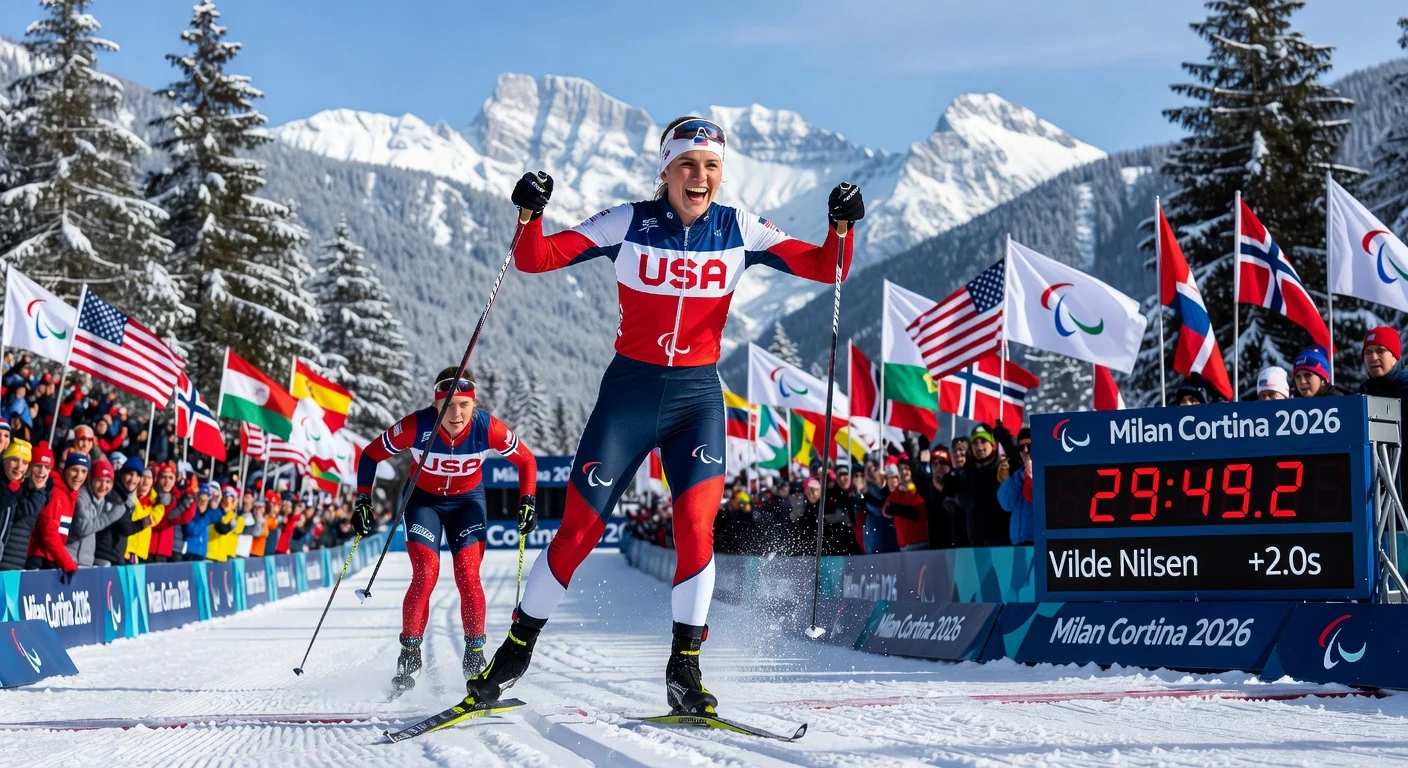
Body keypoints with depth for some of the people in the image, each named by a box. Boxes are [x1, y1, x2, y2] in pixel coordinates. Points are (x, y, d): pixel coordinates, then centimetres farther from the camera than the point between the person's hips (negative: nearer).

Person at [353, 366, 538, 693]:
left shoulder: (488, 428, -27)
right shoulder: (416, 426, -29)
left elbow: (526, 460, -9)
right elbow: (371, 456, -14)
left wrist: (528, 502, -15)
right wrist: (363, 502, -17)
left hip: (467, 501, 1)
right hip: (423, 500, 0)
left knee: (468, 576, -15)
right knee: (425, 574, -16)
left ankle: (475, 655, 1)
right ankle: (409, 655, -2)